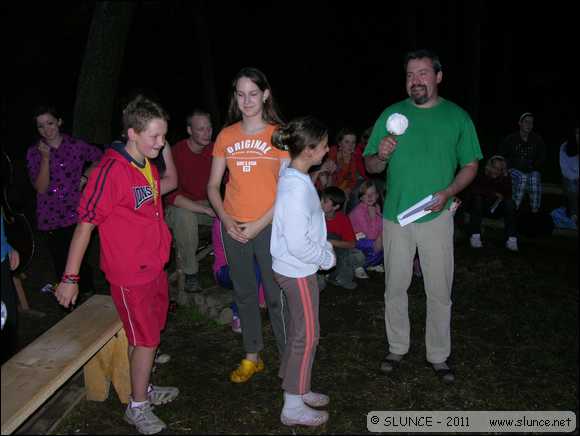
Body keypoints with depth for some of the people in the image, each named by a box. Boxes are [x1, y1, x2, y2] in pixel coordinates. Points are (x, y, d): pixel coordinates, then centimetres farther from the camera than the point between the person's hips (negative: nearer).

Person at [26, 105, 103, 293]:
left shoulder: (76, 145, -2)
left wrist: (85, 177, 0)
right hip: (51, 219, 2)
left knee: (80, 263, -3)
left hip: (76, 214, -1)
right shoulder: (34, 152, 0)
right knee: (61, 265, 9)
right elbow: (41, 188, -8)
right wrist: (45, 158, -16)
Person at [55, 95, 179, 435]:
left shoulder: (148, 164, 1)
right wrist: (70, 278, -17)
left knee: (149, 334, 22)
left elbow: (168, 185, 25)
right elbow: (85, 224, -20)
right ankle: (138, 407, 28)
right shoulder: (111, 170, -24)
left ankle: (143, 388, 44)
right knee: (146, 340, 6)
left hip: (155, 266, 8)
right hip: (130, 273, -8)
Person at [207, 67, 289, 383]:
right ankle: (252, 357, 30)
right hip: (234, 228, 4)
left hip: (270, 226, -4)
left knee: (276, 295, 1)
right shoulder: (226, 136, 5)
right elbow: (213, 185, 8)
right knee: (244, 293, 14)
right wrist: (225, 219, -7)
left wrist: (259, 224, -14)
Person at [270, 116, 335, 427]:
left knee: (299, 331, 20)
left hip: (295, 269, 9)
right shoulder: (297, 189, -26)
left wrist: (325, 246, 9)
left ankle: (296, 389, 36)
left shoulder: (293, 178, 5)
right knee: (307, 335, 2)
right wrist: (327, 257, -12)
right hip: (298, 271, -9)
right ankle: (293, 408, 17)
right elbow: (298, 245, -26)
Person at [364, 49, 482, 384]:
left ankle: (439, 356, 25)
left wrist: (448, 192, -14)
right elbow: (370, 166, 5)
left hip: (437, 217, -1)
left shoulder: (458, 117, 1)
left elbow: (470, 165, 4)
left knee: (440, 292, 7)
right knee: (395, 287, 11)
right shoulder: (391, 115, 3)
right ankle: (398, 347, 30)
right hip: (396, 216, 1)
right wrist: (381, 156, -18)